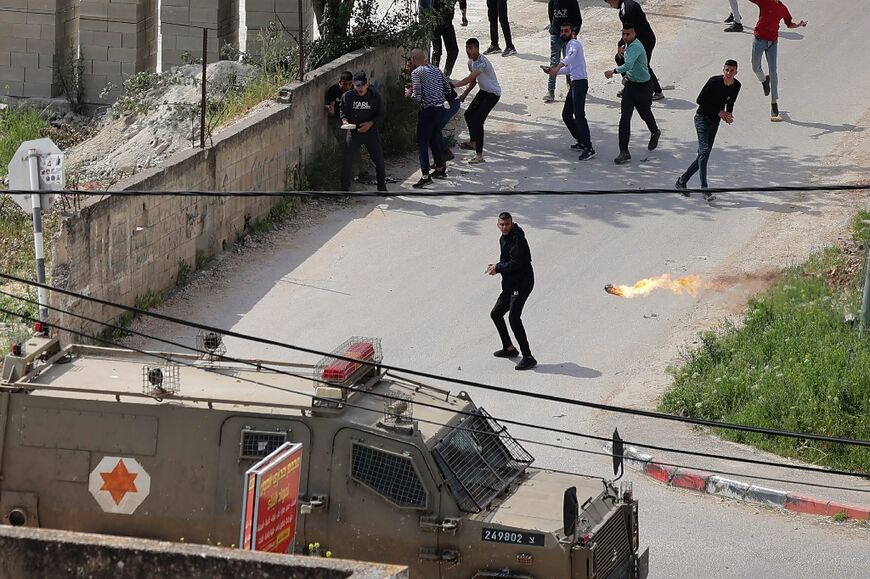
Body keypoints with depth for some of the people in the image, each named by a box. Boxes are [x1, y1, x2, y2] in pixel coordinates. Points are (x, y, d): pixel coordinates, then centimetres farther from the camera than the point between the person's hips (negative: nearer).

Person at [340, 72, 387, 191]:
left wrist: (371, 123, -16)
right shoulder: (347, 96, -4)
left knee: (379, 159, 2)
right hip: (354, 132, 0)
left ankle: (382, 186, 22)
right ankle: (345, 187, -2)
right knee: (346, 158, -13)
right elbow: (343, 111, 7)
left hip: (371, 132, 0)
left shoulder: (375, 96, -6)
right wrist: (345, 120, -15)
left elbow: (382, 114, -1)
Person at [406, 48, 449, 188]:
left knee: (422, 142, -3)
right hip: (440, 108, 8)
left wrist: (409, 93, 4)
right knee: (433, 138, 24)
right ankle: (440, 169, 32)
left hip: (428, 110, -8)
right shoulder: (436, 70, 12)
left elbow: (417, 97, -16)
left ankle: (425, 176, -11)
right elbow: (448, 89, 15)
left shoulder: (416, 72, -10)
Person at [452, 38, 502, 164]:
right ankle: (473, 142, 41)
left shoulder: (482, 62, -29)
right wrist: (464, 94, 6)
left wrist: (454, 86, -40)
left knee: (478, 120, -17)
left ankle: (479, 155, -17)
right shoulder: (471, 62, 2)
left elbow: (470, 79, -36)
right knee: (469, 114, 19)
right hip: (483, 91, 10)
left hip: (493, 93, -10)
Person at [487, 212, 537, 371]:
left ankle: (528, 357, -21)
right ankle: (509, 349, 35)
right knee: (496, 314, 19)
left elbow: (516, 263, -23)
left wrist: (498, 268, -12)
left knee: (513, 317, -20)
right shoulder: (503, 239, 13)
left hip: (522, 283, -11)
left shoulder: (517, 238, -17)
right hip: (510, 285, 11)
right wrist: (497, 267, 1)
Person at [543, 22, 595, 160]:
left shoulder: (574, 43, -10)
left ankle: (589, 149, -21)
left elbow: (571, 56, -34)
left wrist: (557, 67, -48)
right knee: (566, 115, 17)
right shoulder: (569, 45, 20)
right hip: (575, 83, 10)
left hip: (580, 83, -10)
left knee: (579, 115, -16)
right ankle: (581, 142, 26)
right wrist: (552, 70, 18)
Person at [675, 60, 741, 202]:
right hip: (703, 119, -7)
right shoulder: (714, 81, -19)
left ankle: (682, 180, 21)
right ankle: (705, 190, -23)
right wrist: (719, 112, -19)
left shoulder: (736, 86, -1)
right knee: (704, 150, -18)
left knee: (704, 154, 6)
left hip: (715, 121, 7)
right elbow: (700, 100, -15)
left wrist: (729, 114, -4)